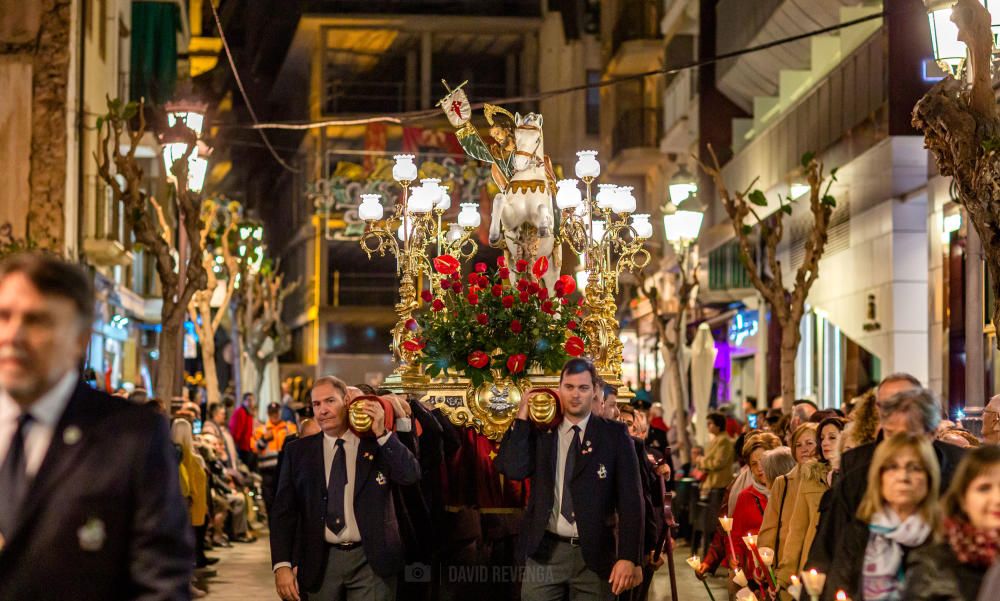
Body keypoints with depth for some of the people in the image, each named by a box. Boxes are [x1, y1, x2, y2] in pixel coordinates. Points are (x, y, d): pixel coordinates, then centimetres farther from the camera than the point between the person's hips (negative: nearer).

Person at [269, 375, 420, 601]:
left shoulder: (381, 444, 4)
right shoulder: (298, 451, 7)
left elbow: (412, 475, -11)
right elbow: (284, 511, 4)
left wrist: (382, 433, -16)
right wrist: (282, 565, -6)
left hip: (371, 560, -1)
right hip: (321, 562, 1)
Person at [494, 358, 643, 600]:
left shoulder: (614, 434, 0)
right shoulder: (540, 430, 7)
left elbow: (630, 499, -4)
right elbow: (513, 469, -9)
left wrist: (628, 557, -12)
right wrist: (522, 418, -7)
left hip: (595, 554, -1)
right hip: (545, 551, 1)